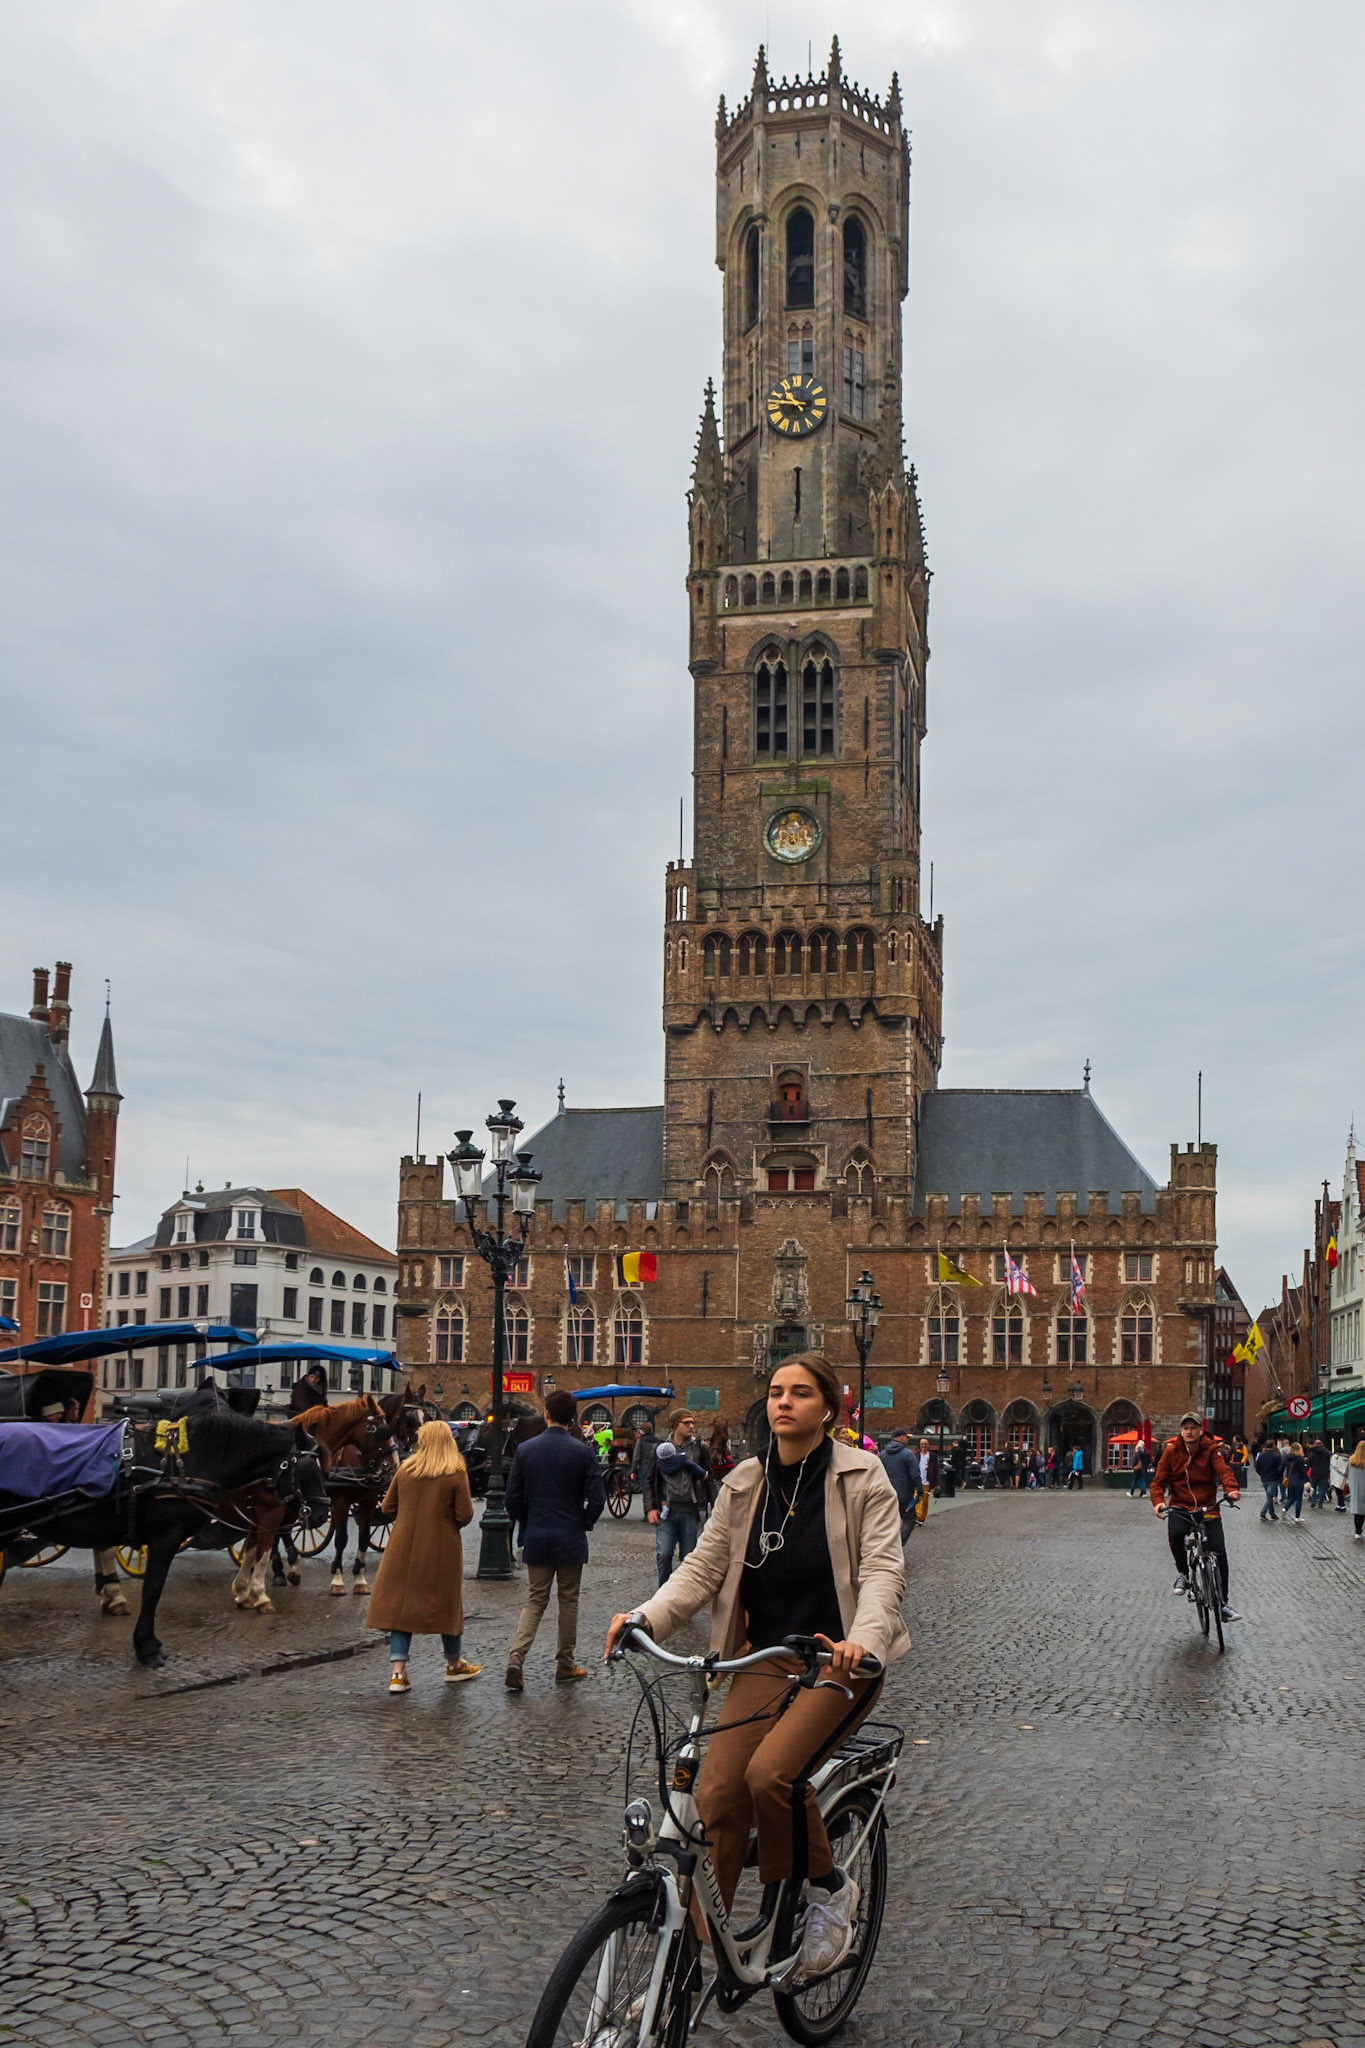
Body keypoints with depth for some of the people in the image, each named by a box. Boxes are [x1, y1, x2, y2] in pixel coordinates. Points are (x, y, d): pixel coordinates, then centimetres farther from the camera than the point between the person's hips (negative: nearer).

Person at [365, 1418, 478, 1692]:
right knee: (446, 1604, 12)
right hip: (441, 1549, -2)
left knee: (400, 1604, 4)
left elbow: (387, 1508, 7)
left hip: (404, 1548, 2)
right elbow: (465, 1515, -11)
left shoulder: (405, 1470, 0)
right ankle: (454, 1666, 27)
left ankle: (397, 1672, -4)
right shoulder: (456, 1474, -8)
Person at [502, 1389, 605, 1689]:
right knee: (568, 1602, 11)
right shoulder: (584, 1452, -9)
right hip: (571, 1540, -2)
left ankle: (516, 1657, -7)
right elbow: (597, 1498, -10)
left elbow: (513, 1498, 0)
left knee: (535, 1600, 11)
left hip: (536, 1539, 2)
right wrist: (585, 1524, 8)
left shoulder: (525, 1449, -3)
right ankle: (565, 1666, 17)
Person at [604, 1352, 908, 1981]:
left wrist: (862, 1638, -33)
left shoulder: (862, 1479, -5)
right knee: (717, 1793, -10)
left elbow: (882, 1570, -13)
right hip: (766, 1657, 4)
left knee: (771, 1773, -26)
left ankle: (828, 1888, 2)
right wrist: (646, 1617, -14)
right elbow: (704, 1565, 4)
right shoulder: (745, 1483, 6)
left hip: (840, 1659, -4)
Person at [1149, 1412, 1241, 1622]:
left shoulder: (1211, 1450, -2)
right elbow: (1159, 1480, -3)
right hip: (1180, 1508, 0)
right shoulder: (1171, 1451, -1)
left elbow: (1223, 1469, -18)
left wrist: (1231, 1488, -39)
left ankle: (1224, 1601, 10)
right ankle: (1183, 1573, -5)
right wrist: (1158, 1501, -23)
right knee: (1175, 1534, -32)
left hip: (1208, 1508, 0)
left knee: (1219, 1553, -7)